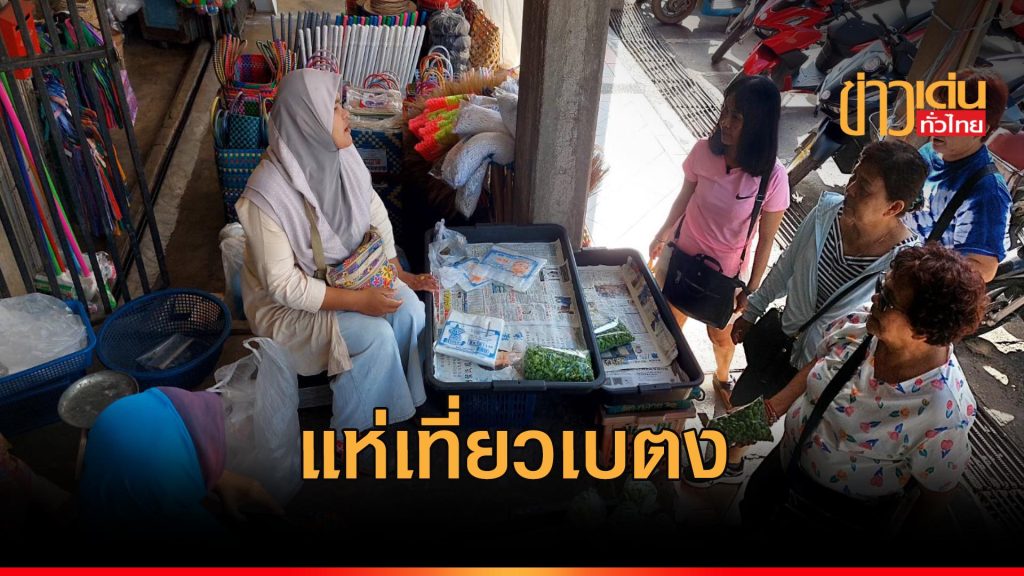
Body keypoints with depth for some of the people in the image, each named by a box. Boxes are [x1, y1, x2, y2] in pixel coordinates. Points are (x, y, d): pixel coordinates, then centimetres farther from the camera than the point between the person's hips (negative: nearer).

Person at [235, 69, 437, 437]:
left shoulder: (340, 155, -12)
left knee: (409, 307, -15)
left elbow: (375, 213, 4)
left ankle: (399, 402, 8)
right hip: (287, 303, -6)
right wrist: (359, 300, -28)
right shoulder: (267, 196, -31)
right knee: (374, 335, -24)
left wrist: (397, 272, -3)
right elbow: (284, 285, -26)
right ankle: (349, 434, 1)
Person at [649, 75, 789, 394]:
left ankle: (722, 376, 54)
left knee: (721, 335, 21)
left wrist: (752, 290, -6)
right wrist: (664, 233, 11)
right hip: (684, 253, 2)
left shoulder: (772, 177, -26)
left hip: (727, 270, -2)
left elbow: (766, 240, -13)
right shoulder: (704, 151, -19)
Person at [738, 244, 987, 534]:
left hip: (844, 511, -4)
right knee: (751, 512, 26)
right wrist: (774, 407, -8)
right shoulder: (860, 324, -22)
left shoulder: (944, 415, -37)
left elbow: (934, 496, -20)